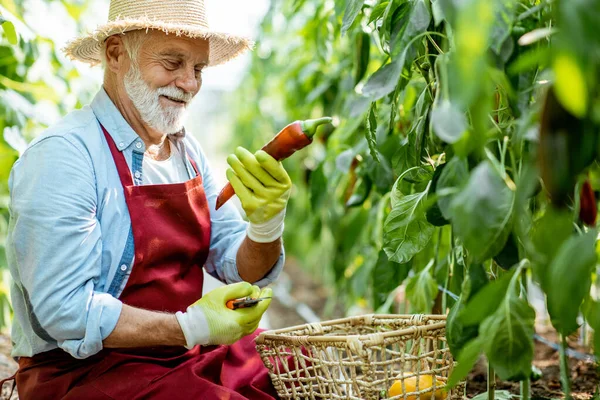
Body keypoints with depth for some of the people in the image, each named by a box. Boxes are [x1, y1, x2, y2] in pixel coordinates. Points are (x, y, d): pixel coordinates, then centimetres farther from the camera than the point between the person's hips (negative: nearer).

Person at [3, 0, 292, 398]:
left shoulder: (186, 151, 8)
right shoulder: (62, 155, -16)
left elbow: (245, 271, 5)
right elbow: (64, 312, -22)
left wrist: (266, 223, -16)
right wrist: (191, 328, -22)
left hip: (189, 355, 7)